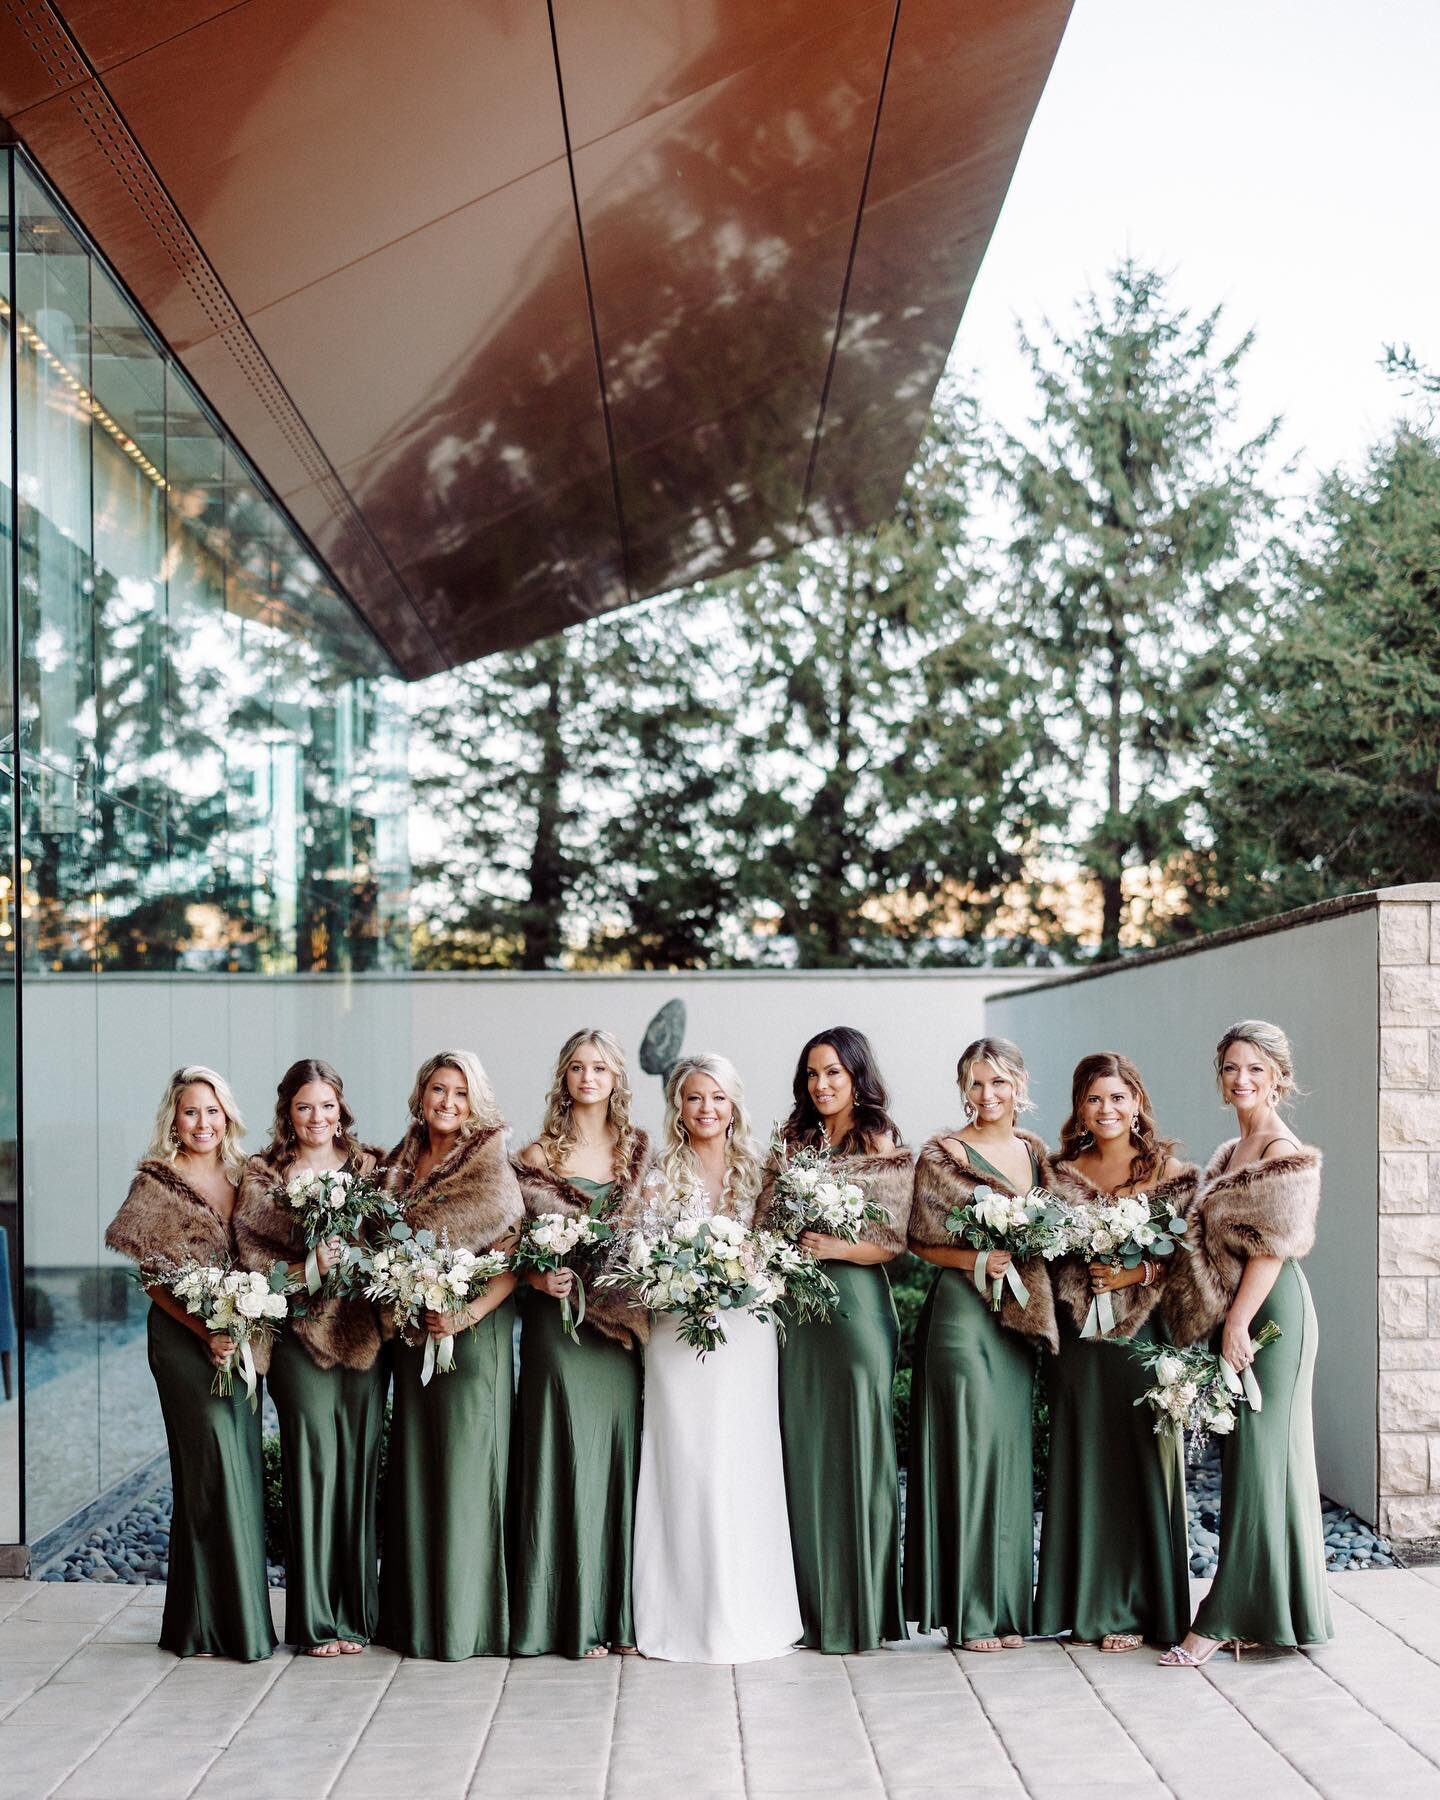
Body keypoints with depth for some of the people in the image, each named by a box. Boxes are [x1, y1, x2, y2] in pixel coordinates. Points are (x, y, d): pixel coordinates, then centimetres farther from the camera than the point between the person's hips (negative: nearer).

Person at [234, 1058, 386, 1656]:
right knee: (313, 1465, -4)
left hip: (365, 1332, 2)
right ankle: (316, 1621, 5)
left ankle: (357, 1612, 13)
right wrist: (310, 1269, -16)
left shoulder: (372, 1167, 11)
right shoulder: (262, 1176, 6)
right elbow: (252, 1259, -1)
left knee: (360, 1465, 3)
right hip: (301, 1334, -2)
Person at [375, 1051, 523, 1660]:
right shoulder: (400, 1164, 11)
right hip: (414, 1332, 6)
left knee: (467, 1465, -4)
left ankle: (468, 1616, 5)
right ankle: (418, 1615, 19)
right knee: (415, 1465, 9)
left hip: (475, 1331, -6)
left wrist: (470, 1313, -23)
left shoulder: (491, 1165, -6)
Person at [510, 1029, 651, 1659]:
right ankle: (568, 1615, 3)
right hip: (558, 1319, -3)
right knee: (566, 1454, -4)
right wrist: (540, 1278, -15)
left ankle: (619, 1610, 12)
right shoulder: (538, 1156, 1)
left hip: (623, 1319, 3)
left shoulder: (639, 1150, 10)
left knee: (619, 1453, 5)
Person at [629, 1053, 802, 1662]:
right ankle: (686, 1615, 5)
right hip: (677, 1333, -1)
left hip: (744, 1333, 2)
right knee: (685, 1464, -2)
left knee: (743, 1464, 1)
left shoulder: (756, 1173, 9)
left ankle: (746, 1614, 10)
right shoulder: (660, 1176, 3)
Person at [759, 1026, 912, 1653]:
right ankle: (810, 1607, 13)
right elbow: (767, 1225, 13)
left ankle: (860, 1611, 8)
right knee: (802, 1447, 5)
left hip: (856, 1302, -4)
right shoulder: (794, 1143, 13)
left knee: (857, 1446, -1)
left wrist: (836, 1247, -19)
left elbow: (893, 1244, -4)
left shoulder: (885, 1152, 0)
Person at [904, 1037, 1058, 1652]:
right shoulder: (941, 1156, -5)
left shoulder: (1035, 1151, 12)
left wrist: (1028, 1252, 1)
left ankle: (1006, 1603, 17)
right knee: (971, 1448, -6)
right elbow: (922, 1241, -4)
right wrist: (976, 1259, -18)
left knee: (1012, 1452, 8)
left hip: (1022, 1316, 6)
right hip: (962, 1311, -6)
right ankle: (971, 1612, 3)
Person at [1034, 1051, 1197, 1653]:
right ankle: (1089, 1604, 16)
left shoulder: (1171, 1172, 1)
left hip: (1145, 1329, -3)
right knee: (1084, 1459, 6)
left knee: (1142, 1459, -1)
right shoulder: (1062, 1174, 9)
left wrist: (1140, 1272, -14)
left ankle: (1140, 1607, 9)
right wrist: (1086, 1272, -6)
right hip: (1079, 1333, 3)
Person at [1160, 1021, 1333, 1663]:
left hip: (1269, 1312, -9)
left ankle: (1225, 1618, -2)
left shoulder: (1285, 1154, -11)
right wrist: (1224, 1322, 10)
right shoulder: (1229, 1153, 16)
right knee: (1253, 1458, 11)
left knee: (1256, 1456, -5)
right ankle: (1267, 1611, 18)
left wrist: (1239, 1322, -19)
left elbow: (1273, 1248, -16)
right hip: (1233, 1315, 9)